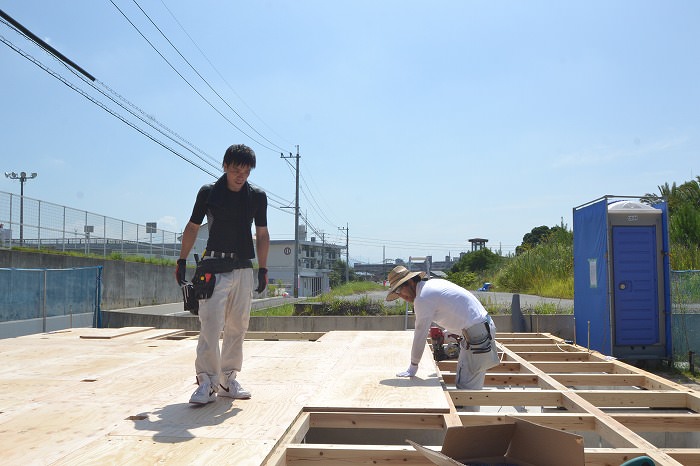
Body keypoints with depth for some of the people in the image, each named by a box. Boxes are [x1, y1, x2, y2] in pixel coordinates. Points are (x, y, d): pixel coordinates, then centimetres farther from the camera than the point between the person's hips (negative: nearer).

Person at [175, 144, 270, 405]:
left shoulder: (257, 196, 6)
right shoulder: (208, 193, 0)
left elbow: (262, 234, 13)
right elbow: (192, 227, 9)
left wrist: (263, 269, 7)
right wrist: (182, 261, 6)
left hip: (244, 269, 3)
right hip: (214, 267, -3)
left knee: (237, 328, 8)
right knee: (210, 325, -11)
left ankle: (228, 380, 20)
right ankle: (207, 382, -5)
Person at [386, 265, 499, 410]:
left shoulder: (422, 299, -16)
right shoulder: (433, 283, 13)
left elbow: (420, 335, -11)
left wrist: (412, 368, -2)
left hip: (477, 335, -10)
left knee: (466, 387, -5)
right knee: (472, 386, 17)